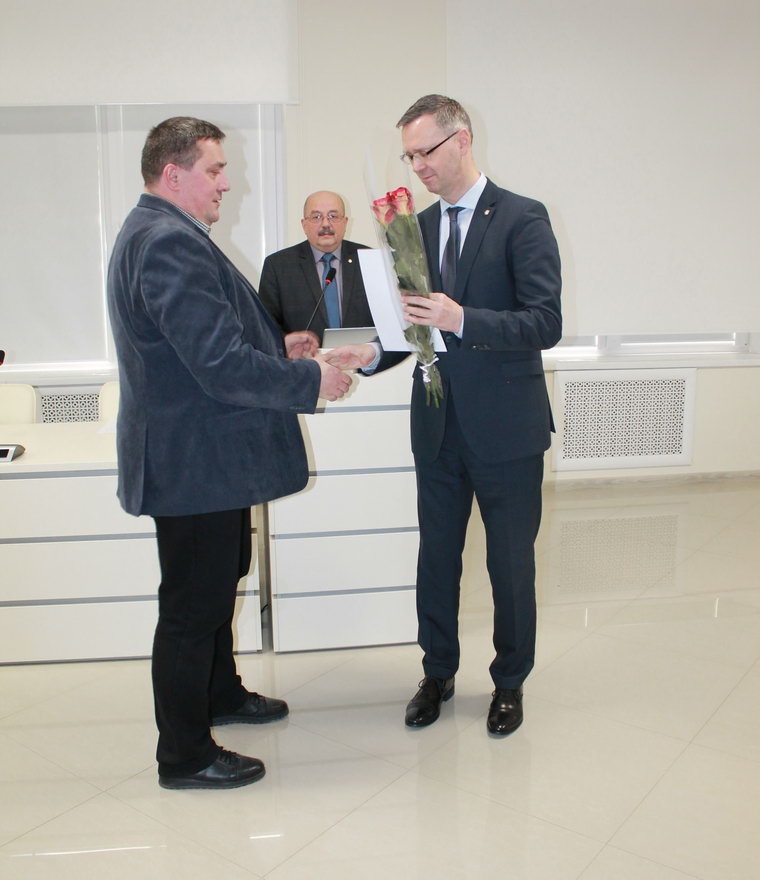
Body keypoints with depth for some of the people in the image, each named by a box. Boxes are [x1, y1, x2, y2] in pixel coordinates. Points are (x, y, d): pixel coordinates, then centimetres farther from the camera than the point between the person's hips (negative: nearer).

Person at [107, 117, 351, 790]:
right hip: (194, 461, -11)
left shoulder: (159, 233, 14)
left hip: (203, 454, 11)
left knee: (219, 581, 25)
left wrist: (276, 344, 12)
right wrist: (311, 379, -18)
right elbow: (222, 365, -29)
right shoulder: (170, 243, -22)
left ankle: (221, 694, 45)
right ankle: (184, 756, 20)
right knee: (193, 603, 2)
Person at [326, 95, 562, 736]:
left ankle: (510, 682, 31)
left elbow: (546, 323, -16)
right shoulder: (417, 226, 10)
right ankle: (438, 672, 35)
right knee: (437, 557, 14)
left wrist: (462, 319, -28)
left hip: (506, 427, -5)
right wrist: (374, 353, -3)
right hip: (439, 427, 5)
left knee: (511, 563, 9)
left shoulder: (522, 218, -8)